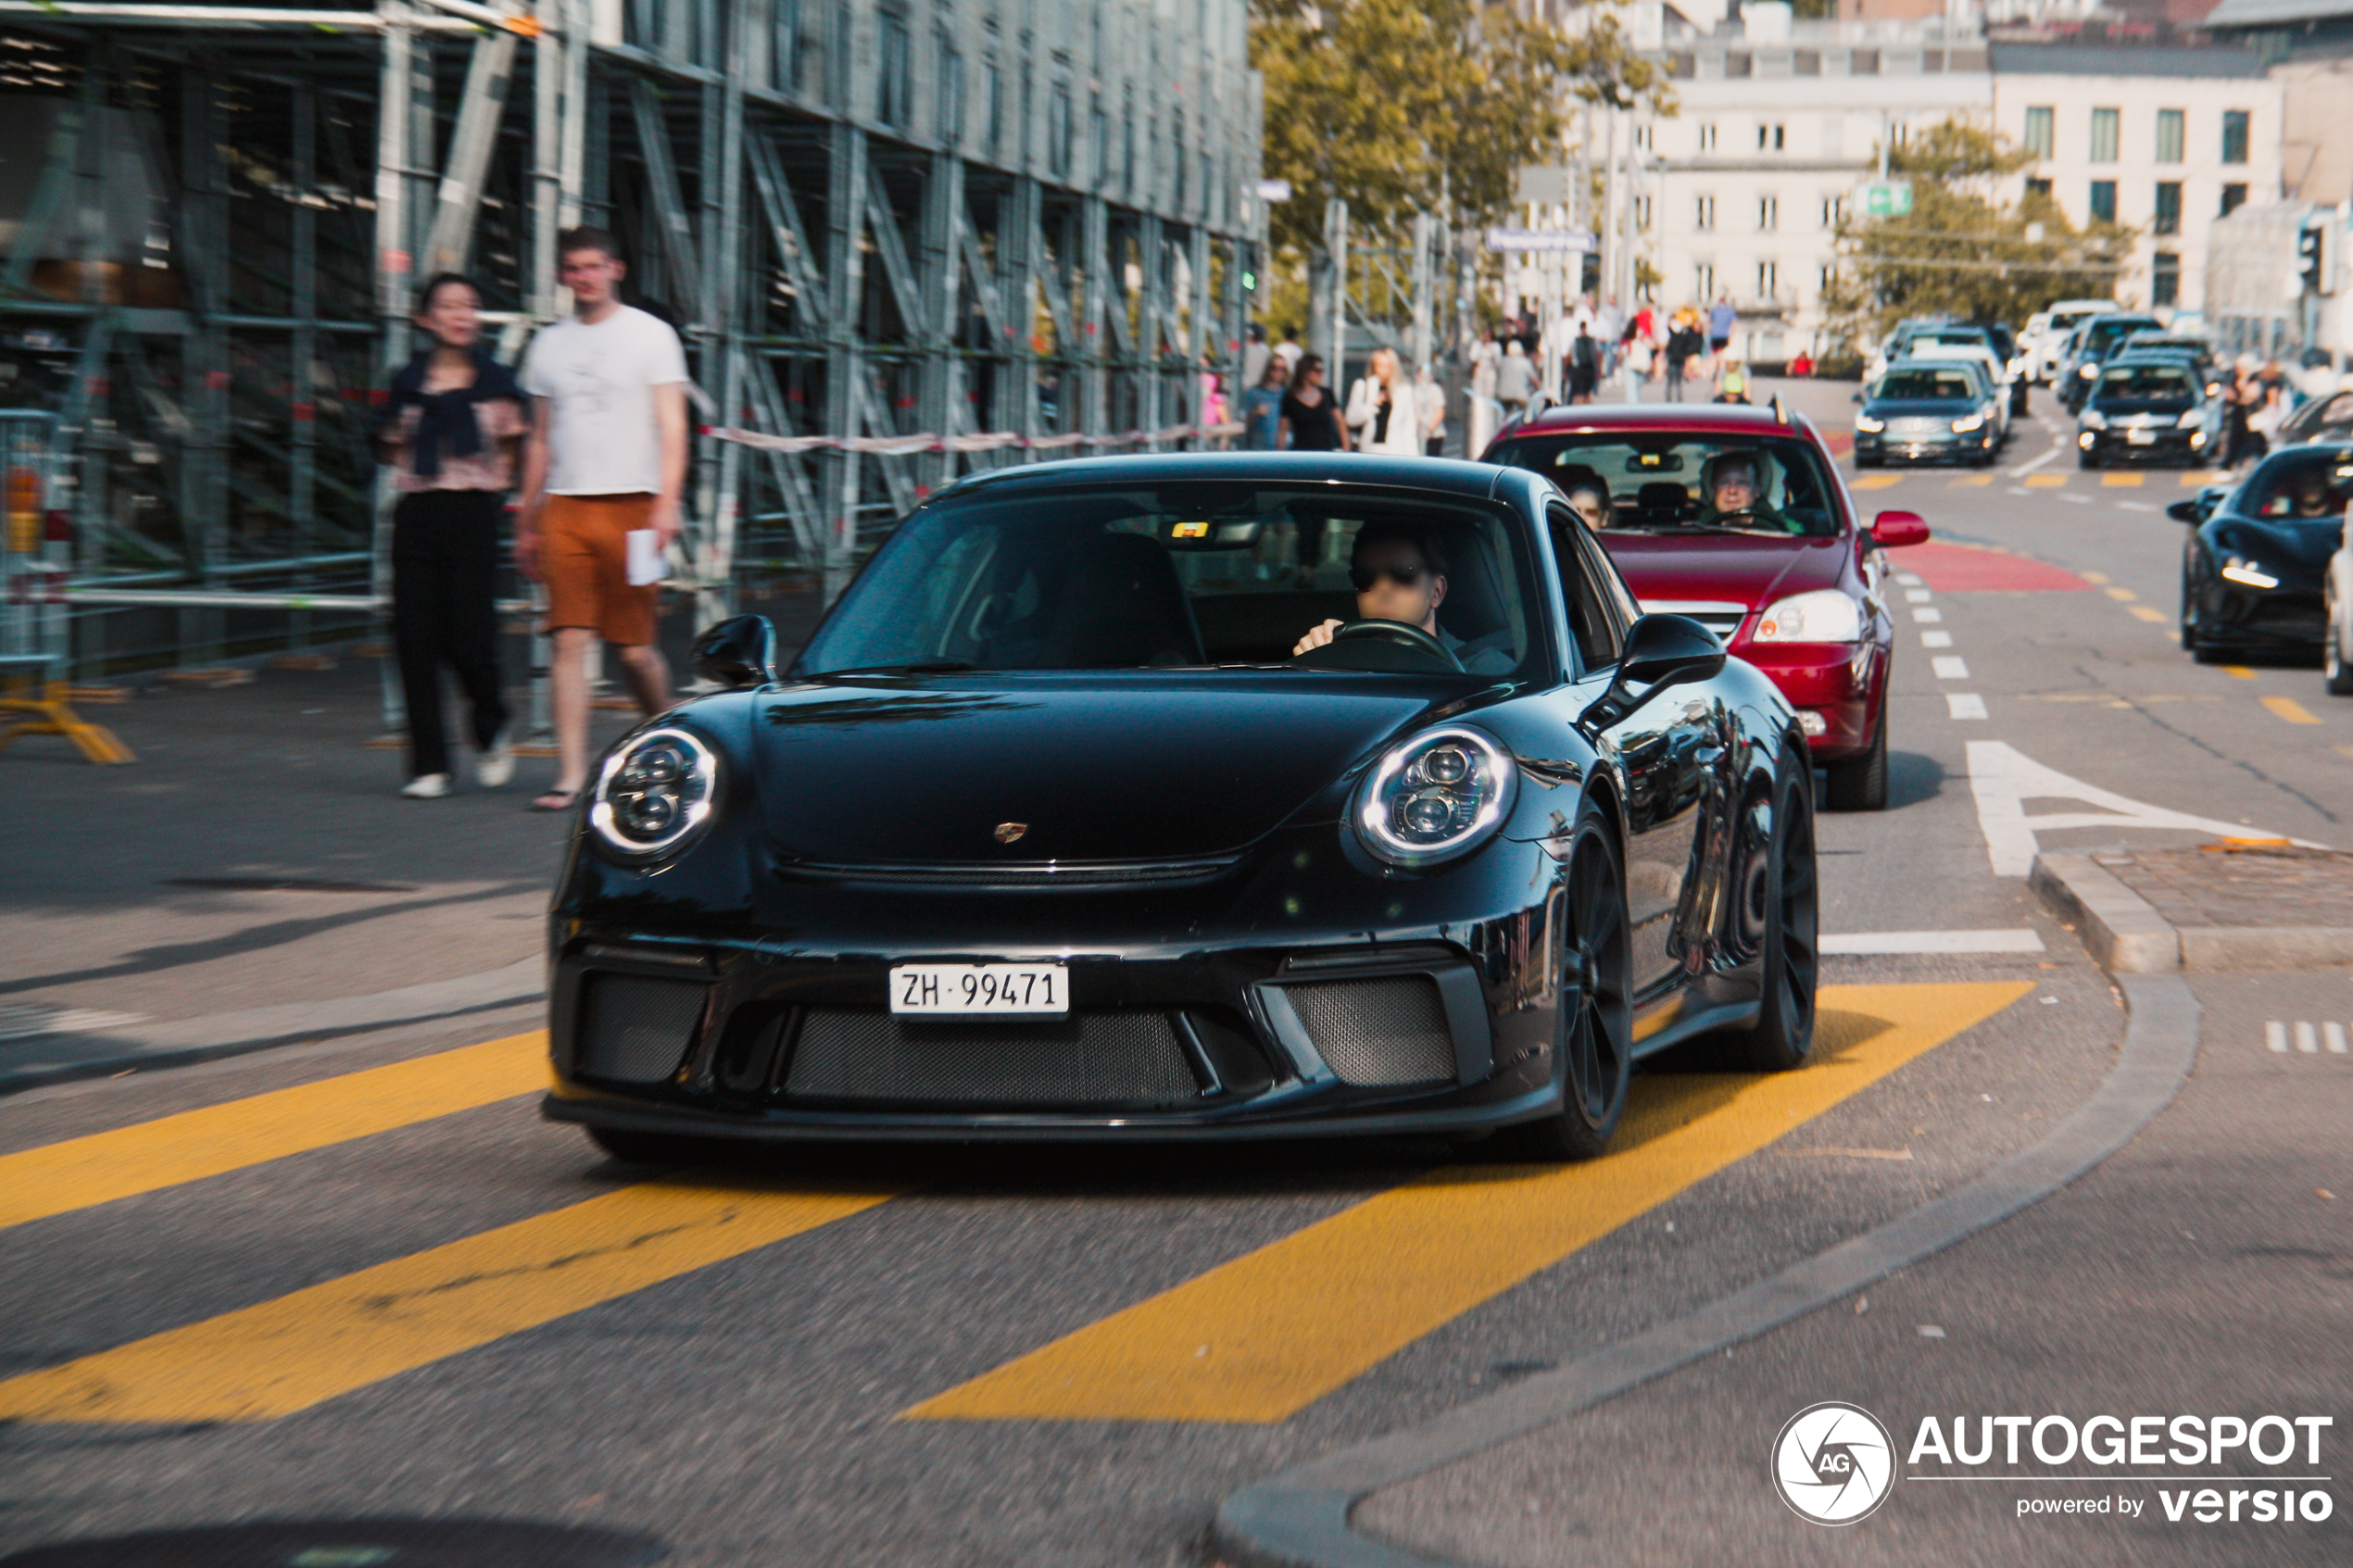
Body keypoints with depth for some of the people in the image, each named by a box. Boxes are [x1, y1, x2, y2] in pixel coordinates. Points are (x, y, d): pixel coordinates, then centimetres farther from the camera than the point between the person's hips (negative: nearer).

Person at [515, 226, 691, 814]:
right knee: (570, 643, -7)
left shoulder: (650, 335, 4)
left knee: (635, 649, -1)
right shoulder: (548, 345, 16)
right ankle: (571, 773, -9)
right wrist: (525, 522, 18)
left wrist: (667, 505, -14)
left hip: (630, 504, -3)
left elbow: (672, 428, -1)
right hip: (564, 507, 3)